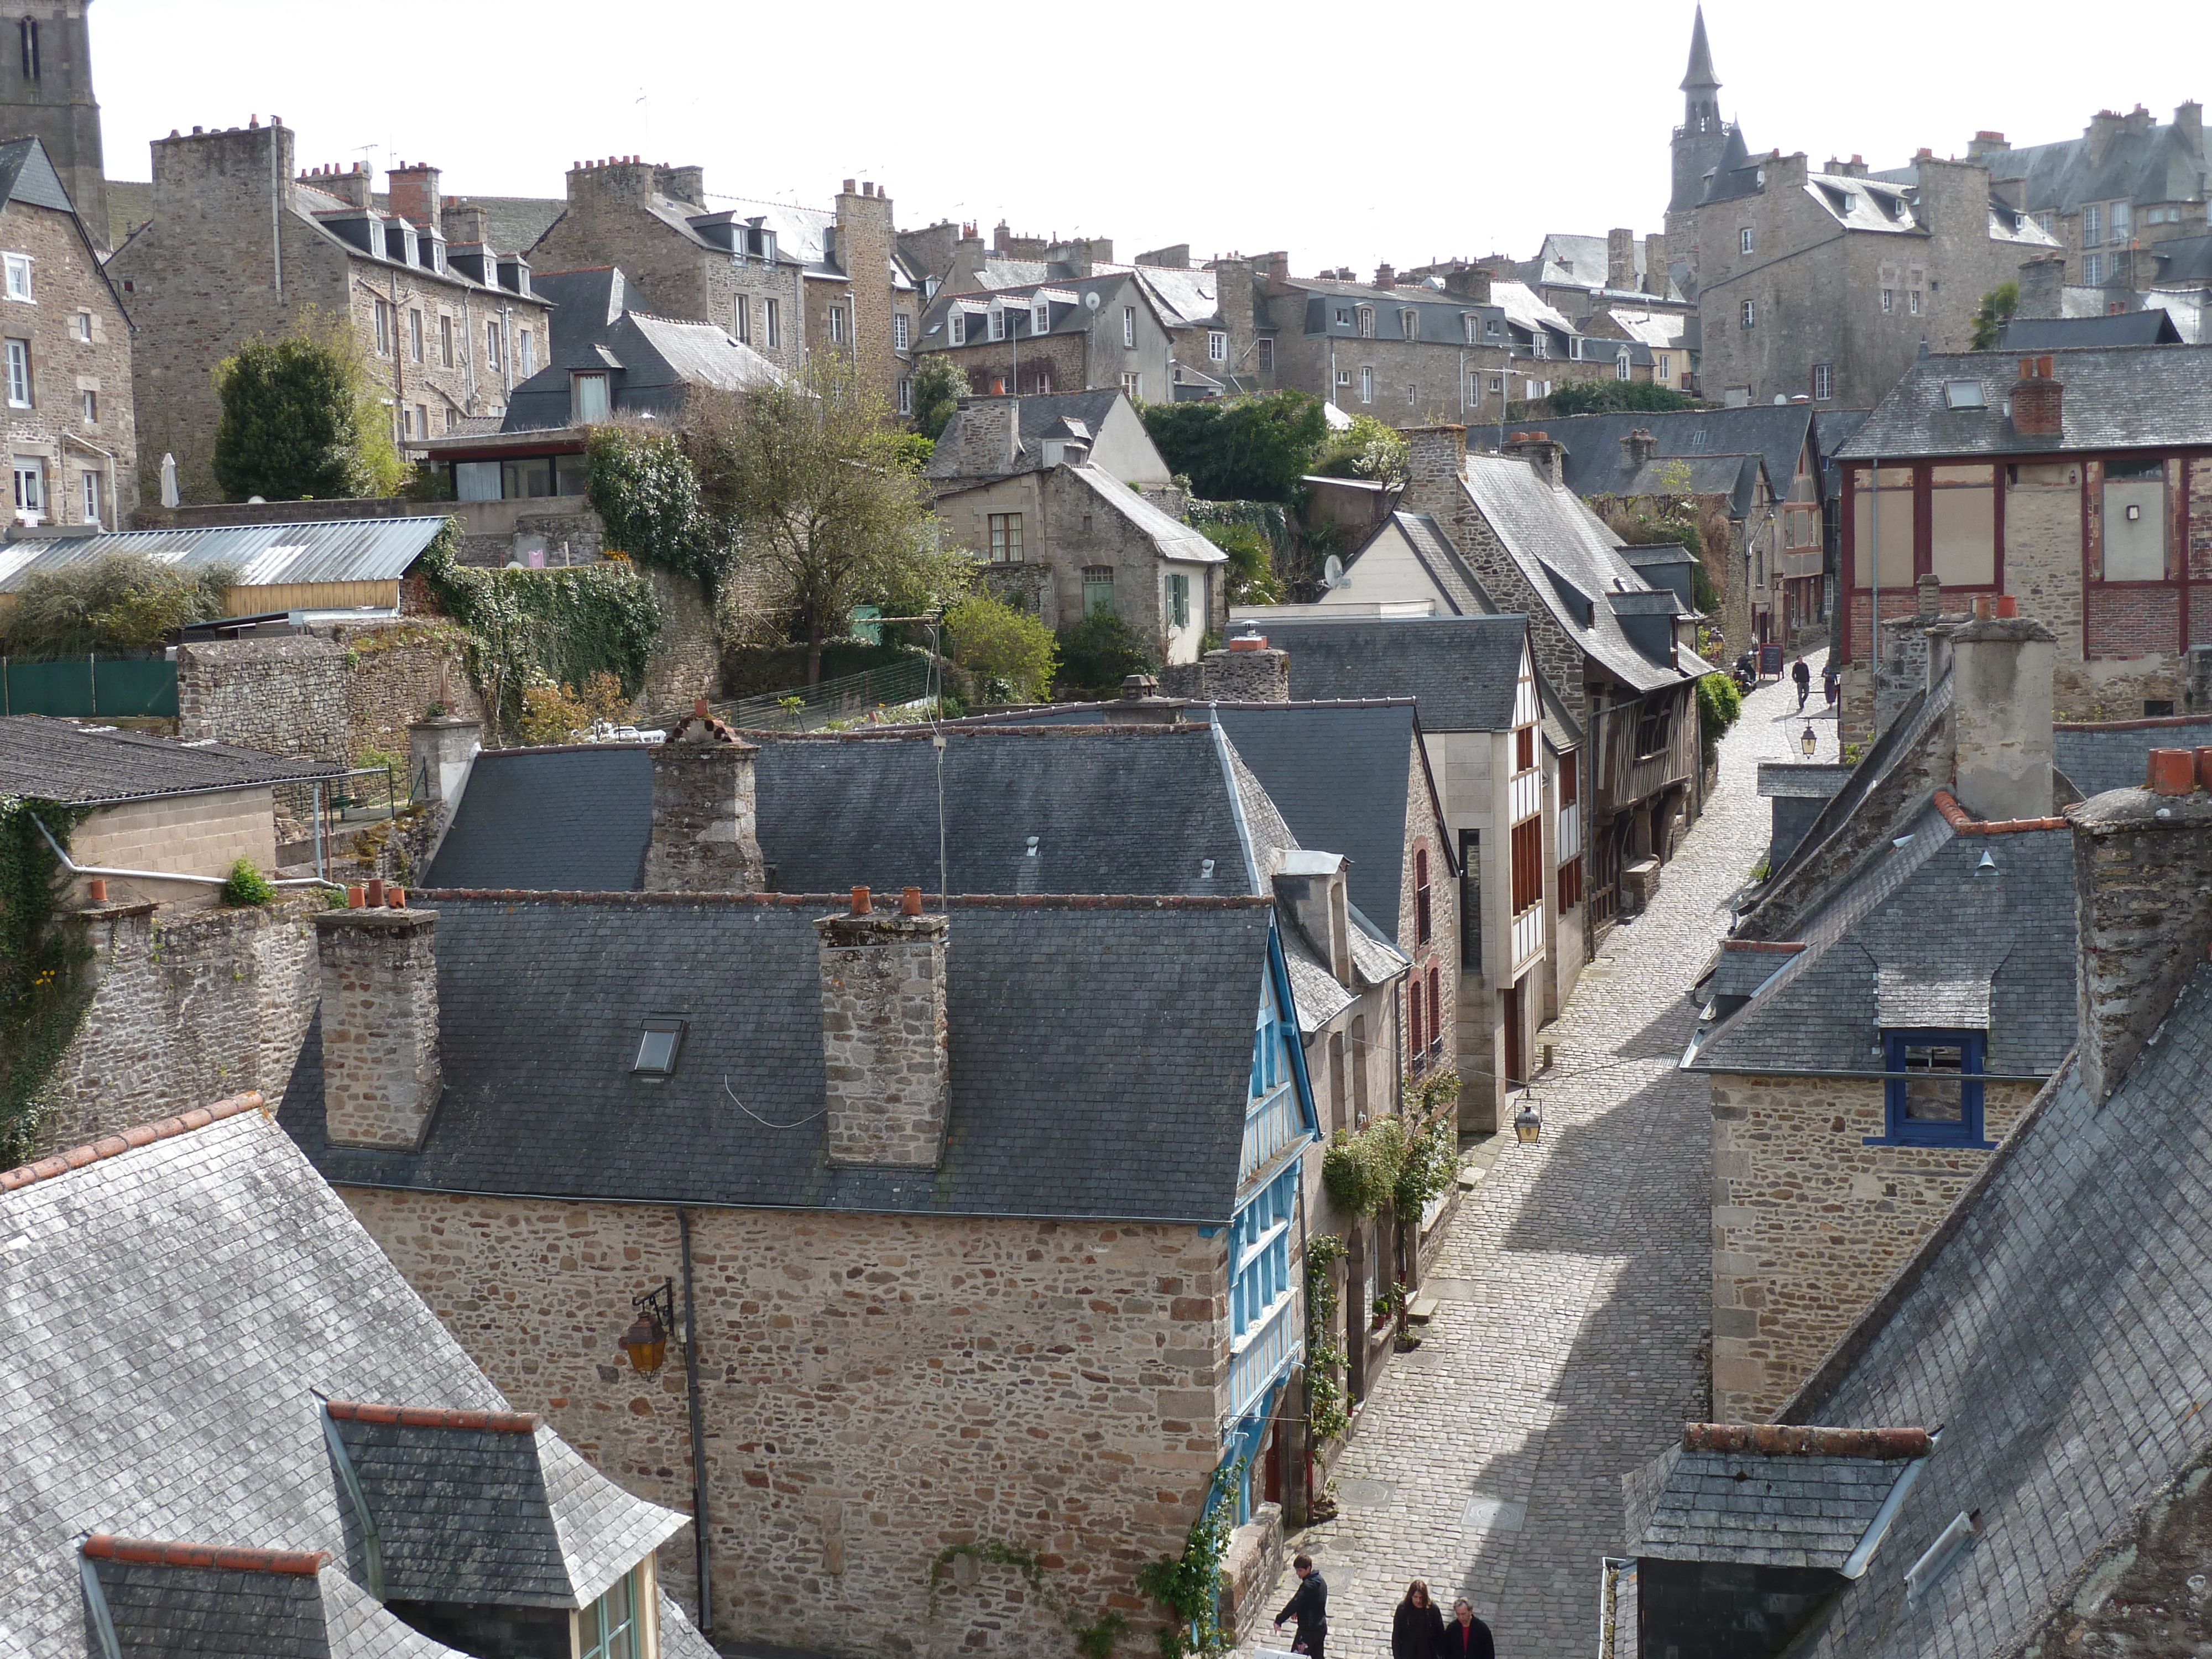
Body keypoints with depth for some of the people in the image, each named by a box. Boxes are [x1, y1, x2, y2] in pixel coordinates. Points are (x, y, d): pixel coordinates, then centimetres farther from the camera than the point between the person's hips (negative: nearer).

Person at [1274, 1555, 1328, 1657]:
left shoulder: (1308, 1586, -26)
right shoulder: (1320, 1581, 4)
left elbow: (1294, 1605, -31)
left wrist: (1279, 1620, -29)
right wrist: (1298, 1612, 12)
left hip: (1308, 1630, -9)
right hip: (1321, 1628, 9)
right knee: (1317, 1657, 20)